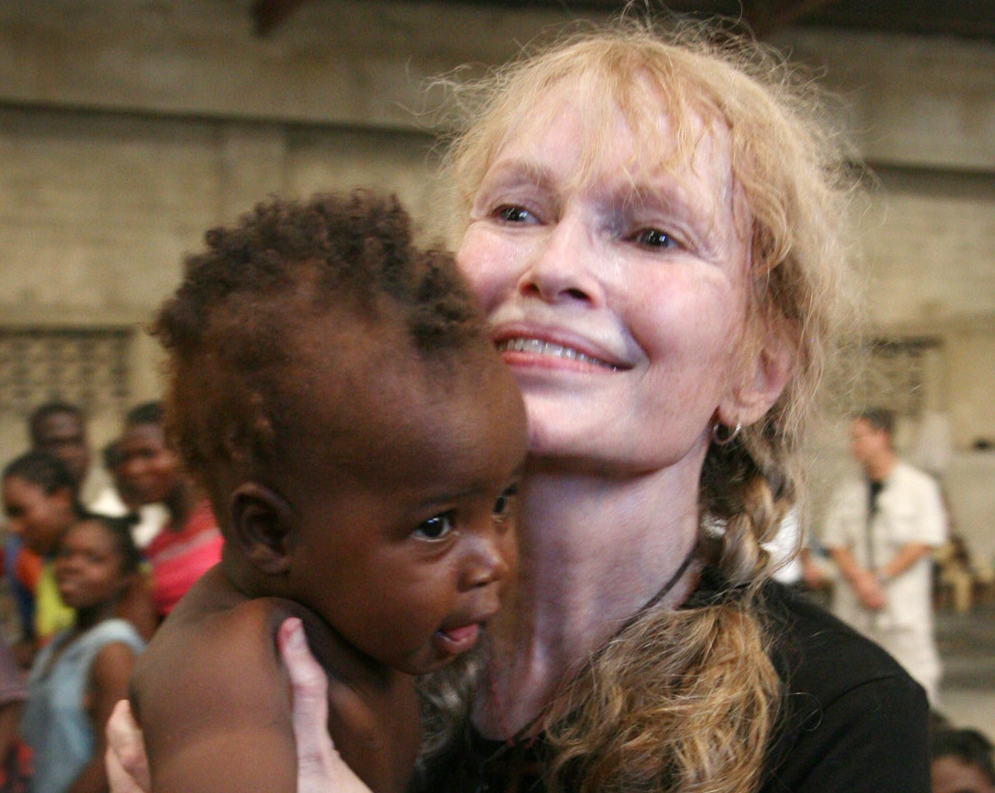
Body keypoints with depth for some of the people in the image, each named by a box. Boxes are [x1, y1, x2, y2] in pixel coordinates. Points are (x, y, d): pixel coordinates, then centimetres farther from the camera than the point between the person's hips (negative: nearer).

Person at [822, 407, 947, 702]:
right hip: (854, 604, 4)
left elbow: (924, 542, -6)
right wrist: (860, 580, -11)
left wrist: (880, 576, -11)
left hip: (903, 605, -4)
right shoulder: (847, 492, 11)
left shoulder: (919, 486, -1)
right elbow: (835, 542, 6)